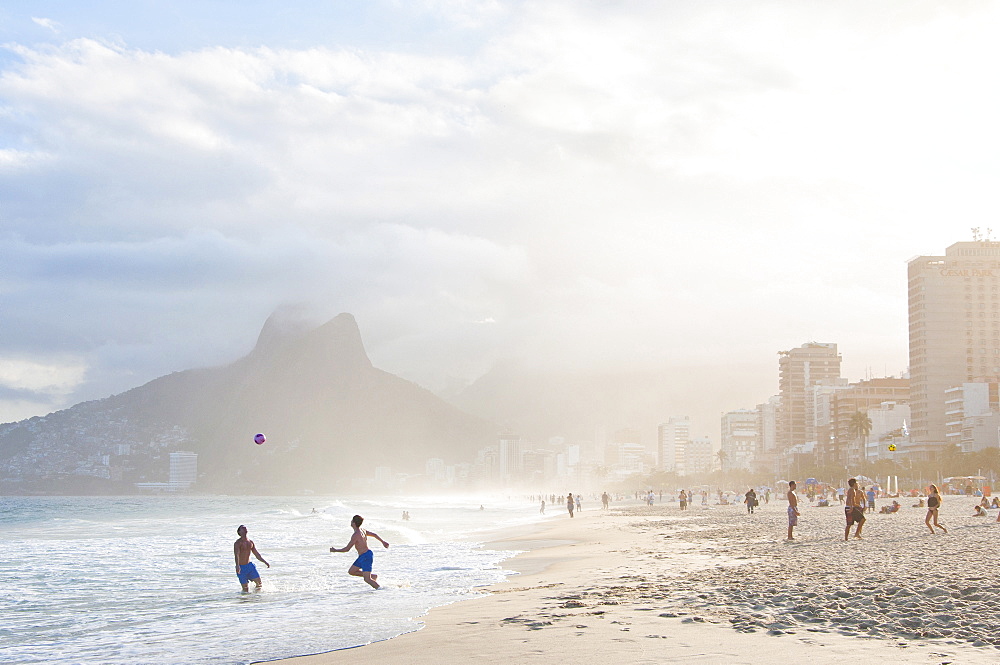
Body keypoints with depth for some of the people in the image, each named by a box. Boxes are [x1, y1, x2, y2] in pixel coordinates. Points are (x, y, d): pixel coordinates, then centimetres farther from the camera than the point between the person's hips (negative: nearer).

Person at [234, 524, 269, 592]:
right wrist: (237, 566, -40)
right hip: (241, 567, -5)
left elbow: (257, 554, 18)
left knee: (259, 582, -3)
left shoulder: (251, 542, 9)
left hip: (249, 565, 5)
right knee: (246, 589, -5)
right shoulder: (238, 543, -11)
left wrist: (265, 562, 14)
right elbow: (236, 555, -25)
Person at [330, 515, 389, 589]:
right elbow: (374, 534, 20)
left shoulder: (356, 535, -22)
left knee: (367, 579, -9)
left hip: (366, 557, -9)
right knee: (351, 571, 15)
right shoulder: (363, 530, 6)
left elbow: (347, 549, -20)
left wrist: (335, 550, -6)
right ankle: (373, 576, 19)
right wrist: (382, 542, 35)